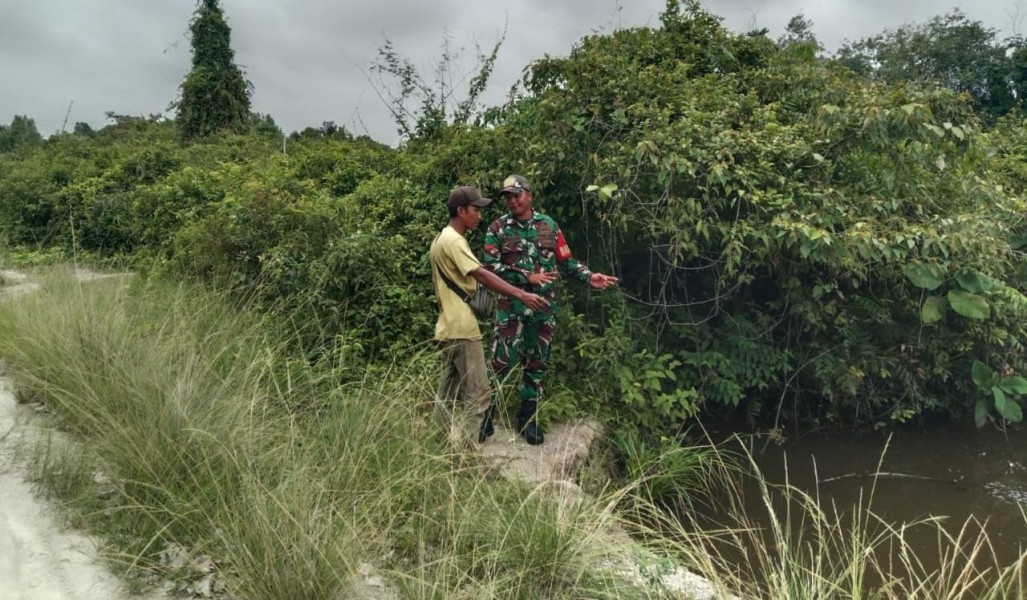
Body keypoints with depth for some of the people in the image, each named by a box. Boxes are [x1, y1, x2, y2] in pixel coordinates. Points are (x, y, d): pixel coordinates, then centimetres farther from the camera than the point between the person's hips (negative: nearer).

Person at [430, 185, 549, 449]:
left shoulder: (441, 239, 18)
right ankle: (460, 449, -7)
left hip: (449, 328, 11)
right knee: (478, 393, -8)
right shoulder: (454, 241, -15)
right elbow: (482, 275, -26)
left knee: (449, 395, 14)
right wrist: (522, 295, -33)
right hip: (461, 329, -11)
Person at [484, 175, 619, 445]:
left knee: (536, 363, 10)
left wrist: (589, 276, -6)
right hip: (510, 305, -3)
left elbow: (566, 261, 9)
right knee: (502, 362, -5)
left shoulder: (548, 225, 6)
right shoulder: (497, 228, -2)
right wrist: (527, 277, -17)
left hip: (543, 306, 3)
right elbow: (491, 266, -10)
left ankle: (528, 419, 22)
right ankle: (485, 415, 10)